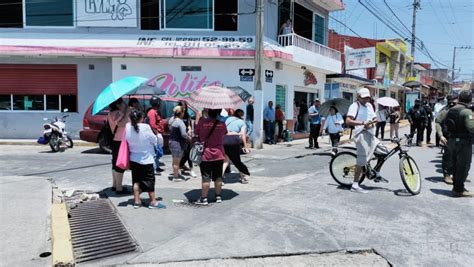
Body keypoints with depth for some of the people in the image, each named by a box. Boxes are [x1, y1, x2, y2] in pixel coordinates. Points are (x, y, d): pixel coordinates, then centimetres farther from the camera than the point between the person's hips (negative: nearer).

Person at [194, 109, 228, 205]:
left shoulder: (202, 121, -13)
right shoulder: (222, 123, -5)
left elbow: (197, 133, -2)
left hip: (205, 155, -2)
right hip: (219, 154, 3)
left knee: (206, 178, 3)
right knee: (218, 177, 13)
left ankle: (204, 198, 9)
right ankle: (218, 196, 23)